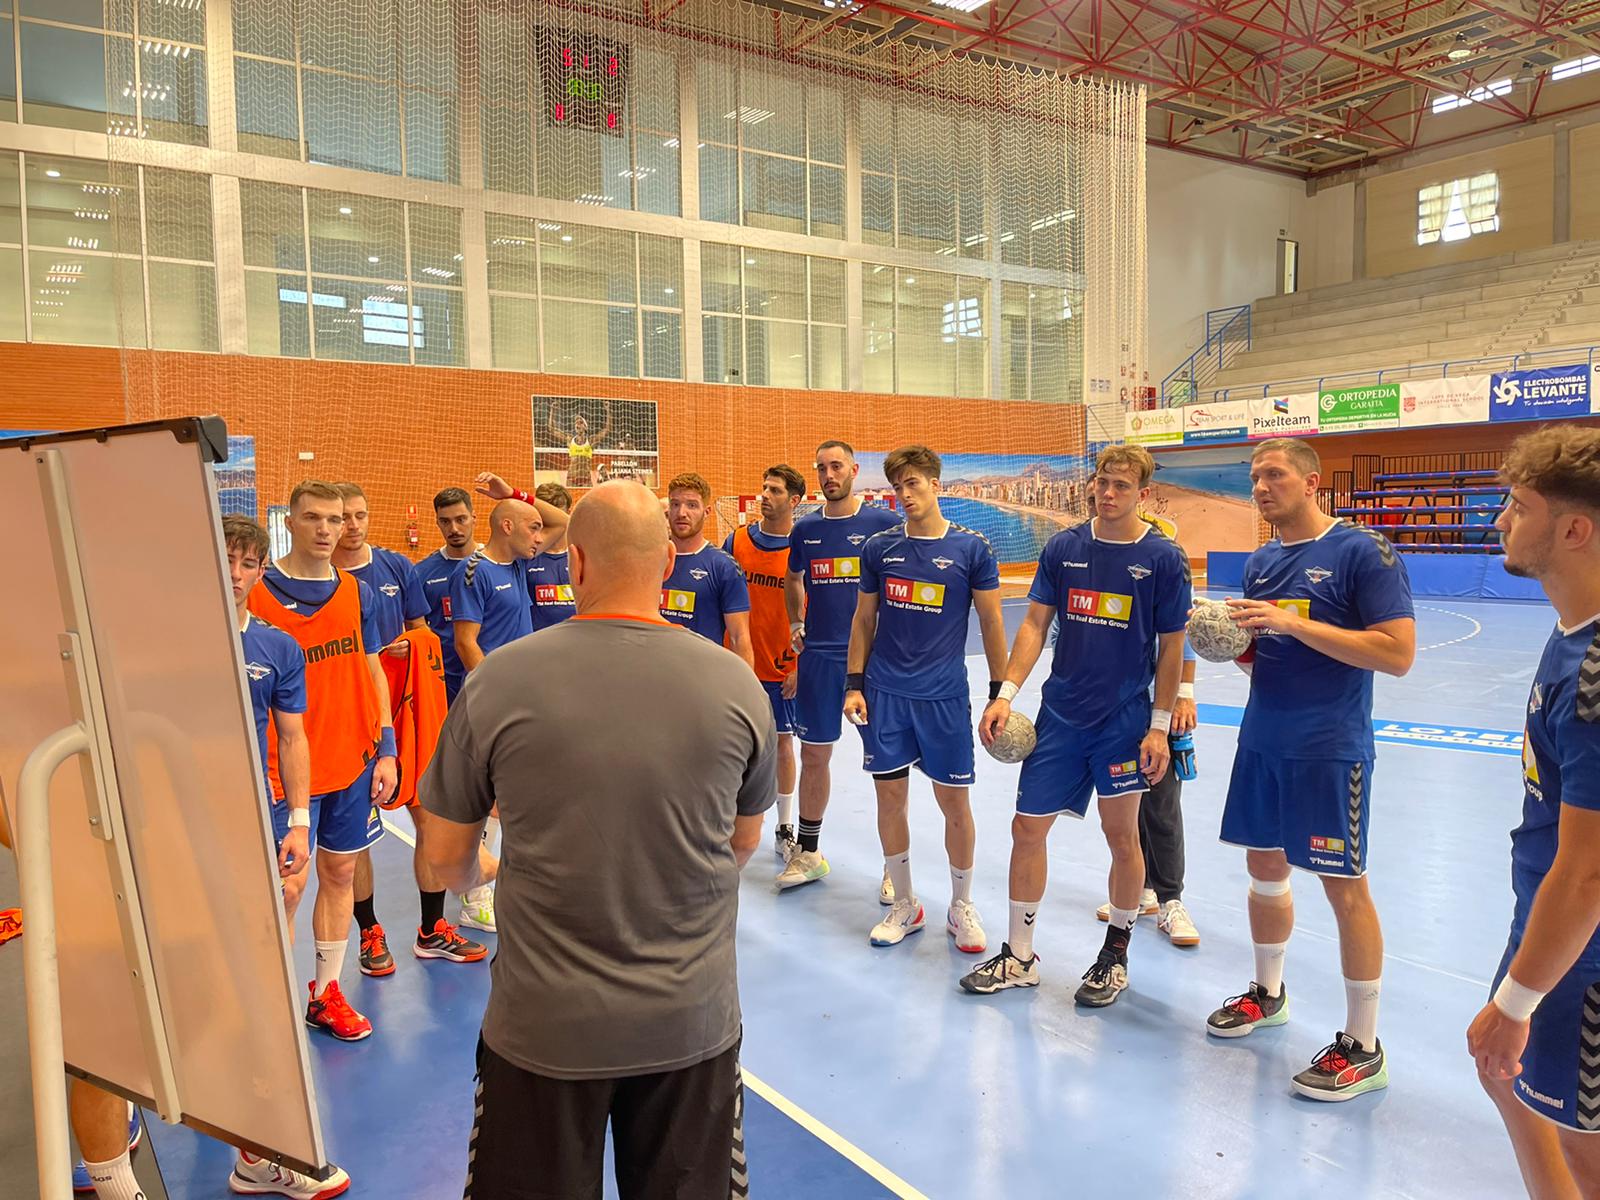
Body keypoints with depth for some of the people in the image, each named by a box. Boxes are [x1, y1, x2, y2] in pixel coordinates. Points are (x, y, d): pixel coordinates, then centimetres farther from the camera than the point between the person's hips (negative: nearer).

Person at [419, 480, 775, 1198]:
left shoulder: (495, 683, -14)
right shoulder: (737, 685, -10)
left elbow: (447, 858, -1)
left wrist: (471, 881, 23)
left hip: (544, 1026, -1)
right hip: (694, 1023, 2)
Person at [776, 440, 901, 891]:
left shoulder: (884, 523, -5)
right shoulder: (804, 529, 7)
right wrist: (796, 623, 13)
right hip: (818, 656, 4)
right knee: (814, 756, 12)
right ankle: (808, 853, 28)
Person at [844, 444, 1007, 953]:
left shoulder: (972, 548, -4)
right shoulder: (879, 547, 3)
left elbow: (992, 622, 0)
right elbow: (863, 620, 9)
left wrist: (1001, 693, -2)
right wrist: (854, 684, 3)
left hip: (945, 696, -2)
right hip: (885, 694, 2)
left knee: (954, 802, 5)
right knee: (890, 799, 8)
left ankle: (961, 907, 26)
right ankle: (904, 905, 27)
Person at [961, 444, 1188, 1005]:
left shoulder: (1164, 558, -5)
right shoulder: (1063, 548, 2)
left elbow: (1171, 646, -2)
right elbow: (1035, 624, 3)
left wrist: (1159, 726, -5)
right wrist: (1006, 694, -6)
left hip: (1125, 719, -3)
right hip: (1060, 714, 3)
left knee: (1122, 836, 7)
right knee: (1027, 827, 5)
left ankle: (1116, 953, 29)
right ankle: (1019, 957, 20)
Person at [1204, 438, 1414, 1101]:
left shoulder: (1363, 550, -11)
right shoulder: (1259, 563, 10)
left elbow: (1398, 652, -18)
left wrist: (1293, 622, -22)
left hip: (1330, 749, -7)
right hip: (1261, 742, 7)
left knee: (1344, 887, 1)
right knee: (1265, 869, 16)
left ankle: (1362, 1047, 14)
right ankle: (1267, 994, 36)